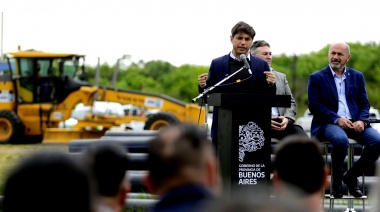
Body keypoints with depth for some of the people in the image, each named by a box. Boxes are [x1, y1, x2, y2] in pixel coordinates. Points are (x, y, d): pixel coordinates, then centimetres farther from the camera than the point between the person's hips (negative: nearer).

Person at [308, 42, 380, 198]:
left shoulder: (357, 76, 18)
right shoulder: (316, 78, 8)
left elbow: (364, 103, 13)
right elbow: (314, 105, -3)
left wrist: (362, 121, -9)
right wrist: (337, 119, -16)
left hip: (355, 123, 4)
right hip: (328, 123, -4)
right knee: (341, 139, -38)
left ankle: (351, 176, -2)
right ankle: (336, 181, -12)